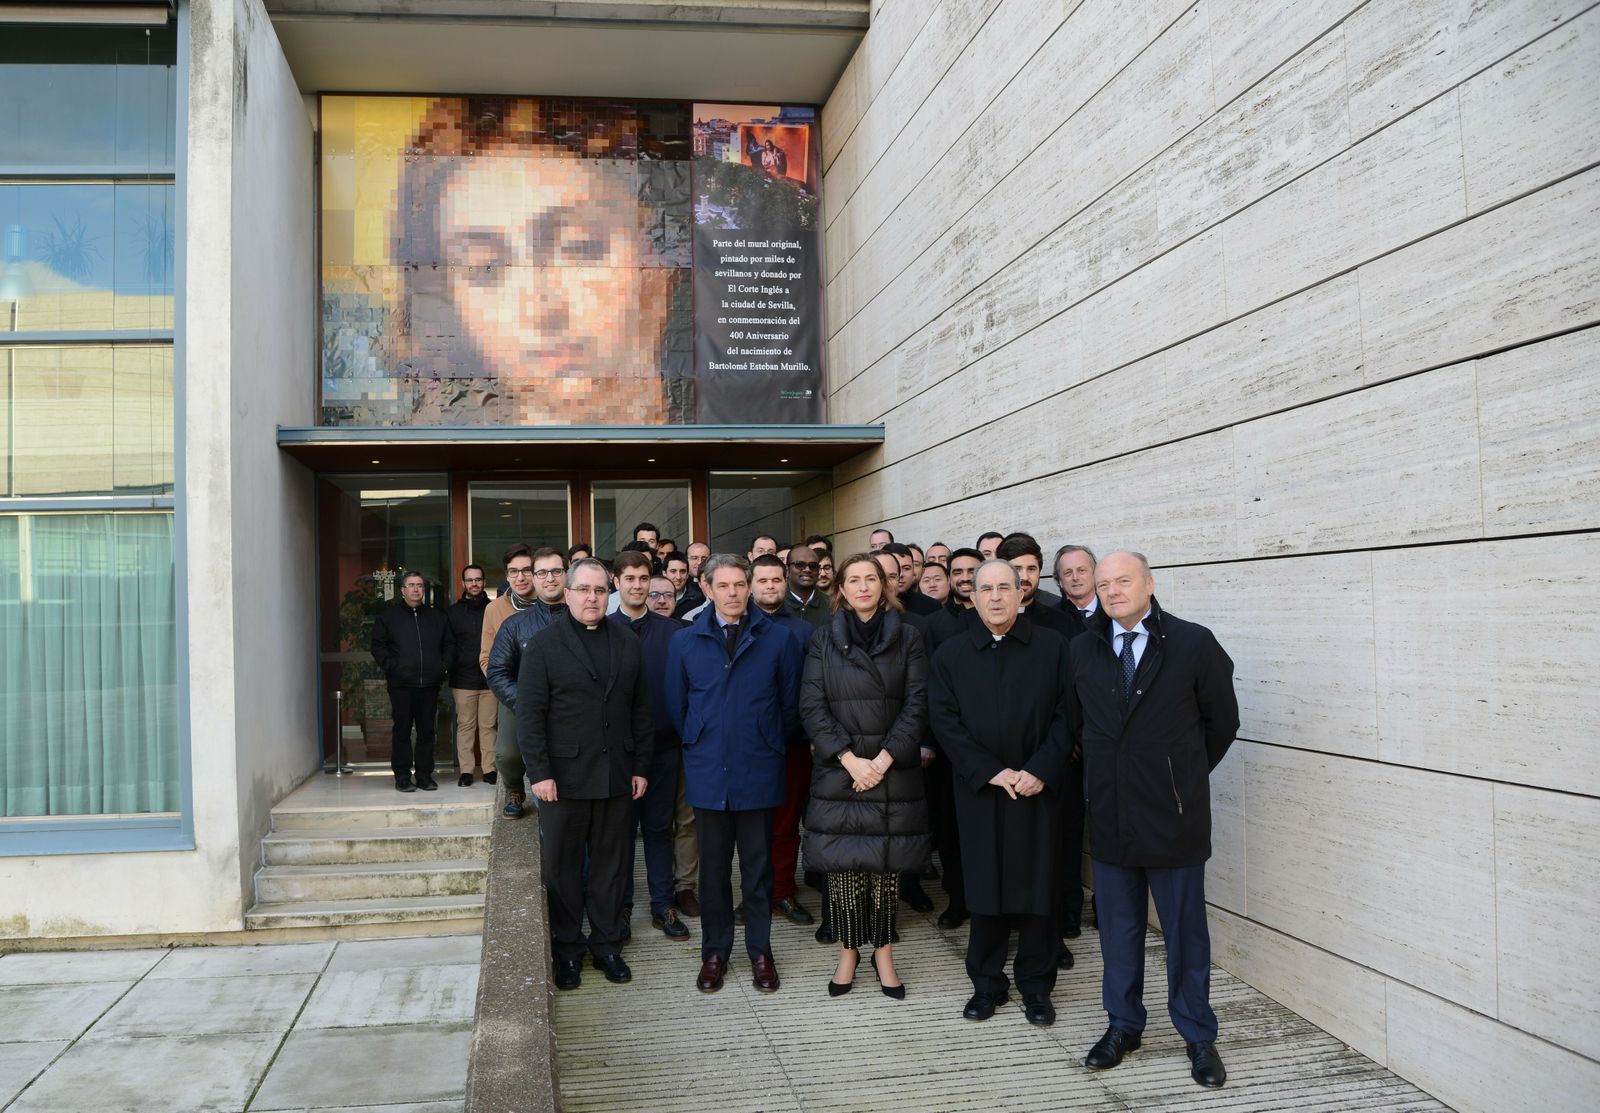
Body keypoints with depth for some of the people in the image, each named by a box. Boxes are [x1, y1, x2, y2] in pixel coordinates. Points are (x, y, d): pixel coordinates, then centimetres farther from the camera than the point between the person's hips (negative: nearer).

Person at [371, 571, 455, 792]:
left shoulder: (437, 618, 16)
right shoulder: (388, 616, 6)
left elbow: (449, 645, 19)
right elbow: (378, 646, 2)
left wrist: (444, 666, 4)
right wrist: (391, 667, -10)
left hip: (430, 683, 3)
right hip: (401, 685, -3)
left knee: (427, 731, 5)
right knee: (402, 730, 0)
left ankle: (425, 775, 12)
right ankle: (402, 776, 6)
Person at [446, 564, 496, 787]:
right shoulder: (453, 612, 9)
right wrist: (451, 671, 0)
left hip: (490, 678, 0)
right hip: (463, 680, 1)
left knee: (489, 725, 3)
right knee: (465, 725, 3)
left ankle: (489, 769, 8)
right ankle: (465, 770, 8)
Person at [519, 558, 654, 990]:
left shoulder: (627, 644, 10)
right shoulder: (544, 644, -1)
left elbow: (641, 711, 10)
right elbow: (530, 714, -6)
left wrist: (641, 767, 5)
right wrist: (539, 772, -12)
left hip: (617, 775, 3)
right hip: (563, 776, -3)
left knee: (611, 864, 10)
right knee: (562, 866, 6)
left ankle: (606, 944, 23)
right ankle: (567, 950, 19)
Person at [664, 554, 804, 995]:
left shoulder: (778, 640, -2)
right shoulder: (685, 642, 2)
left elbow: (790, 703, 4)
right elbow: (676, 706, 9)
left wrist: (772, 747, 7)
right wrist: (699, 745, 10)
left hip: (758, 774, -1)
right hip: (708, 774, 1)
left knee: (758, 867, 9)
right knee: (713, 868, 10)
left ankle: (760, 950, 23)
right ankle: (714, 951, 24)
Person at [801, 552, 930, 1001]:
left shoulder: (907, 639, 4)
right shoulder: (823, 641, 5)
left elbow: (916, 705, -2)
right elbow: (812, 707, -2)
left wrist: (883, 760, -12)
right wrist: (849, 758, -12)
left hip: (893, 774, 0)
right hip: (837, 773, 0)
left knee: (886, 865, 4)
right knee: (843, 865, 2)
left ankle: (883, 954, 18)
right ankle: (848, 953, 16)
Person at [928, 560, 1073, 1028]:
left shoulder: (1052, 647, 2)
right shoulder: (950, 654, 4)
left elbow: (1066, 714, -2)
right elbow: (945, 721, -3)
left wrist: (1041, 770, -13)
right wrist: (991, 771, -11)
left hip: (1037, 790, 0)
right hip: (980, 791, 1)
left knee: (1037, 885, 5)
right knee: (985, 886, 7)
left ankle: (1036, 985, 19)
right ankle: (987, 983, 20)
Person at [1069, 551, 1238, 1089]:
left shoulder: (1193, 643, -8)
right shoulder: (1082, 649, 2)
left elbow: (1222, 720, 2)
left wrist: (1183, 773, 10)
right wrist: (1110, 772, 12)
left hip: (1174, 813, -3)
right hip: (1110, 812, 3)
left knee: (1186, 929, 8)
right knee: (1118, 926, 14)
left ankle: (1198, 1036, 23)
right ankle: (1123, 1025, 29)